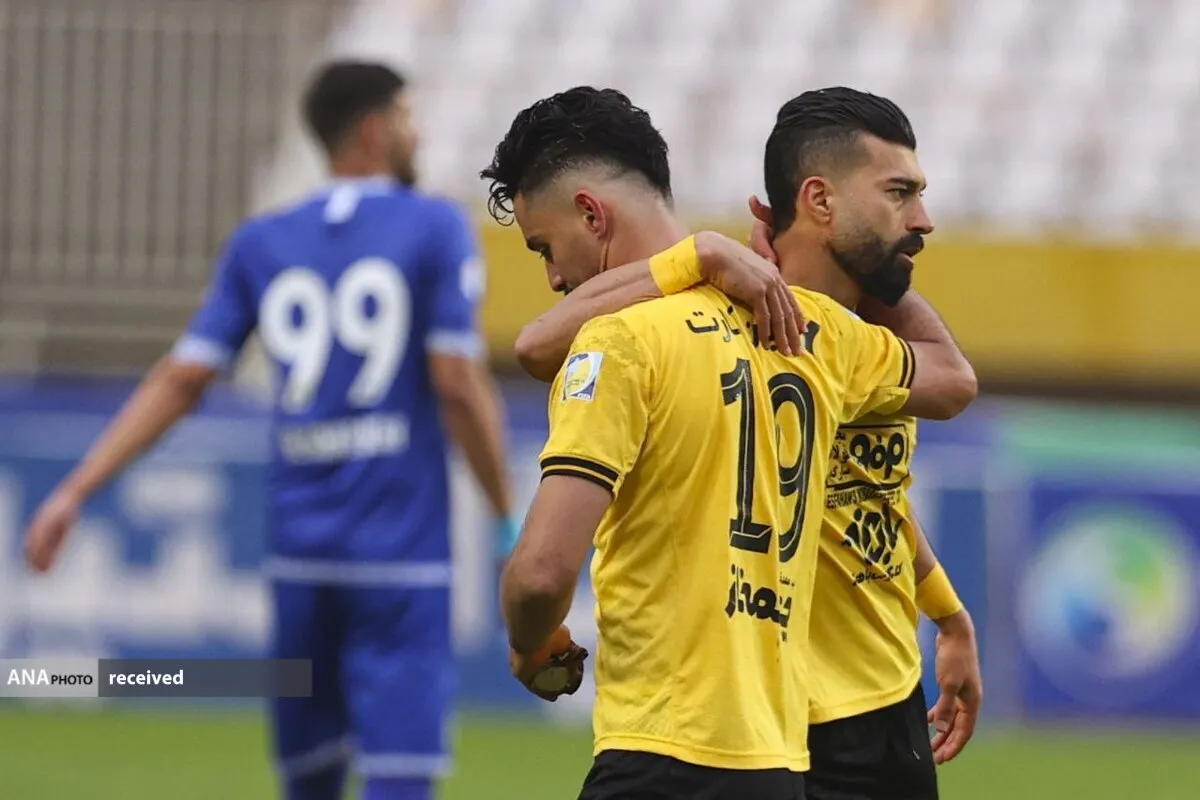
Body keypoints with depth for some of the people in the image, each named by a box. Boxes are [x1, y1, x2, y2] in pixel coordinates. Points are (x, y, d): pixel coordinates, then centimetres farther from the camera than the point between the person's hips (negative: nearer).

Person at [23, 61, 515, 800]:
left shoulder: (262, 245, 11)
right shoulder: (436, 229, -1)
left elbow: (180, 380, 4)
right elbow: (459, 385, -9)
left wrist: (76, 491, 5)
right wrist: (510, 523, -1)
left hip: (299, 553, 5)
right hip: (402, 559, -5)